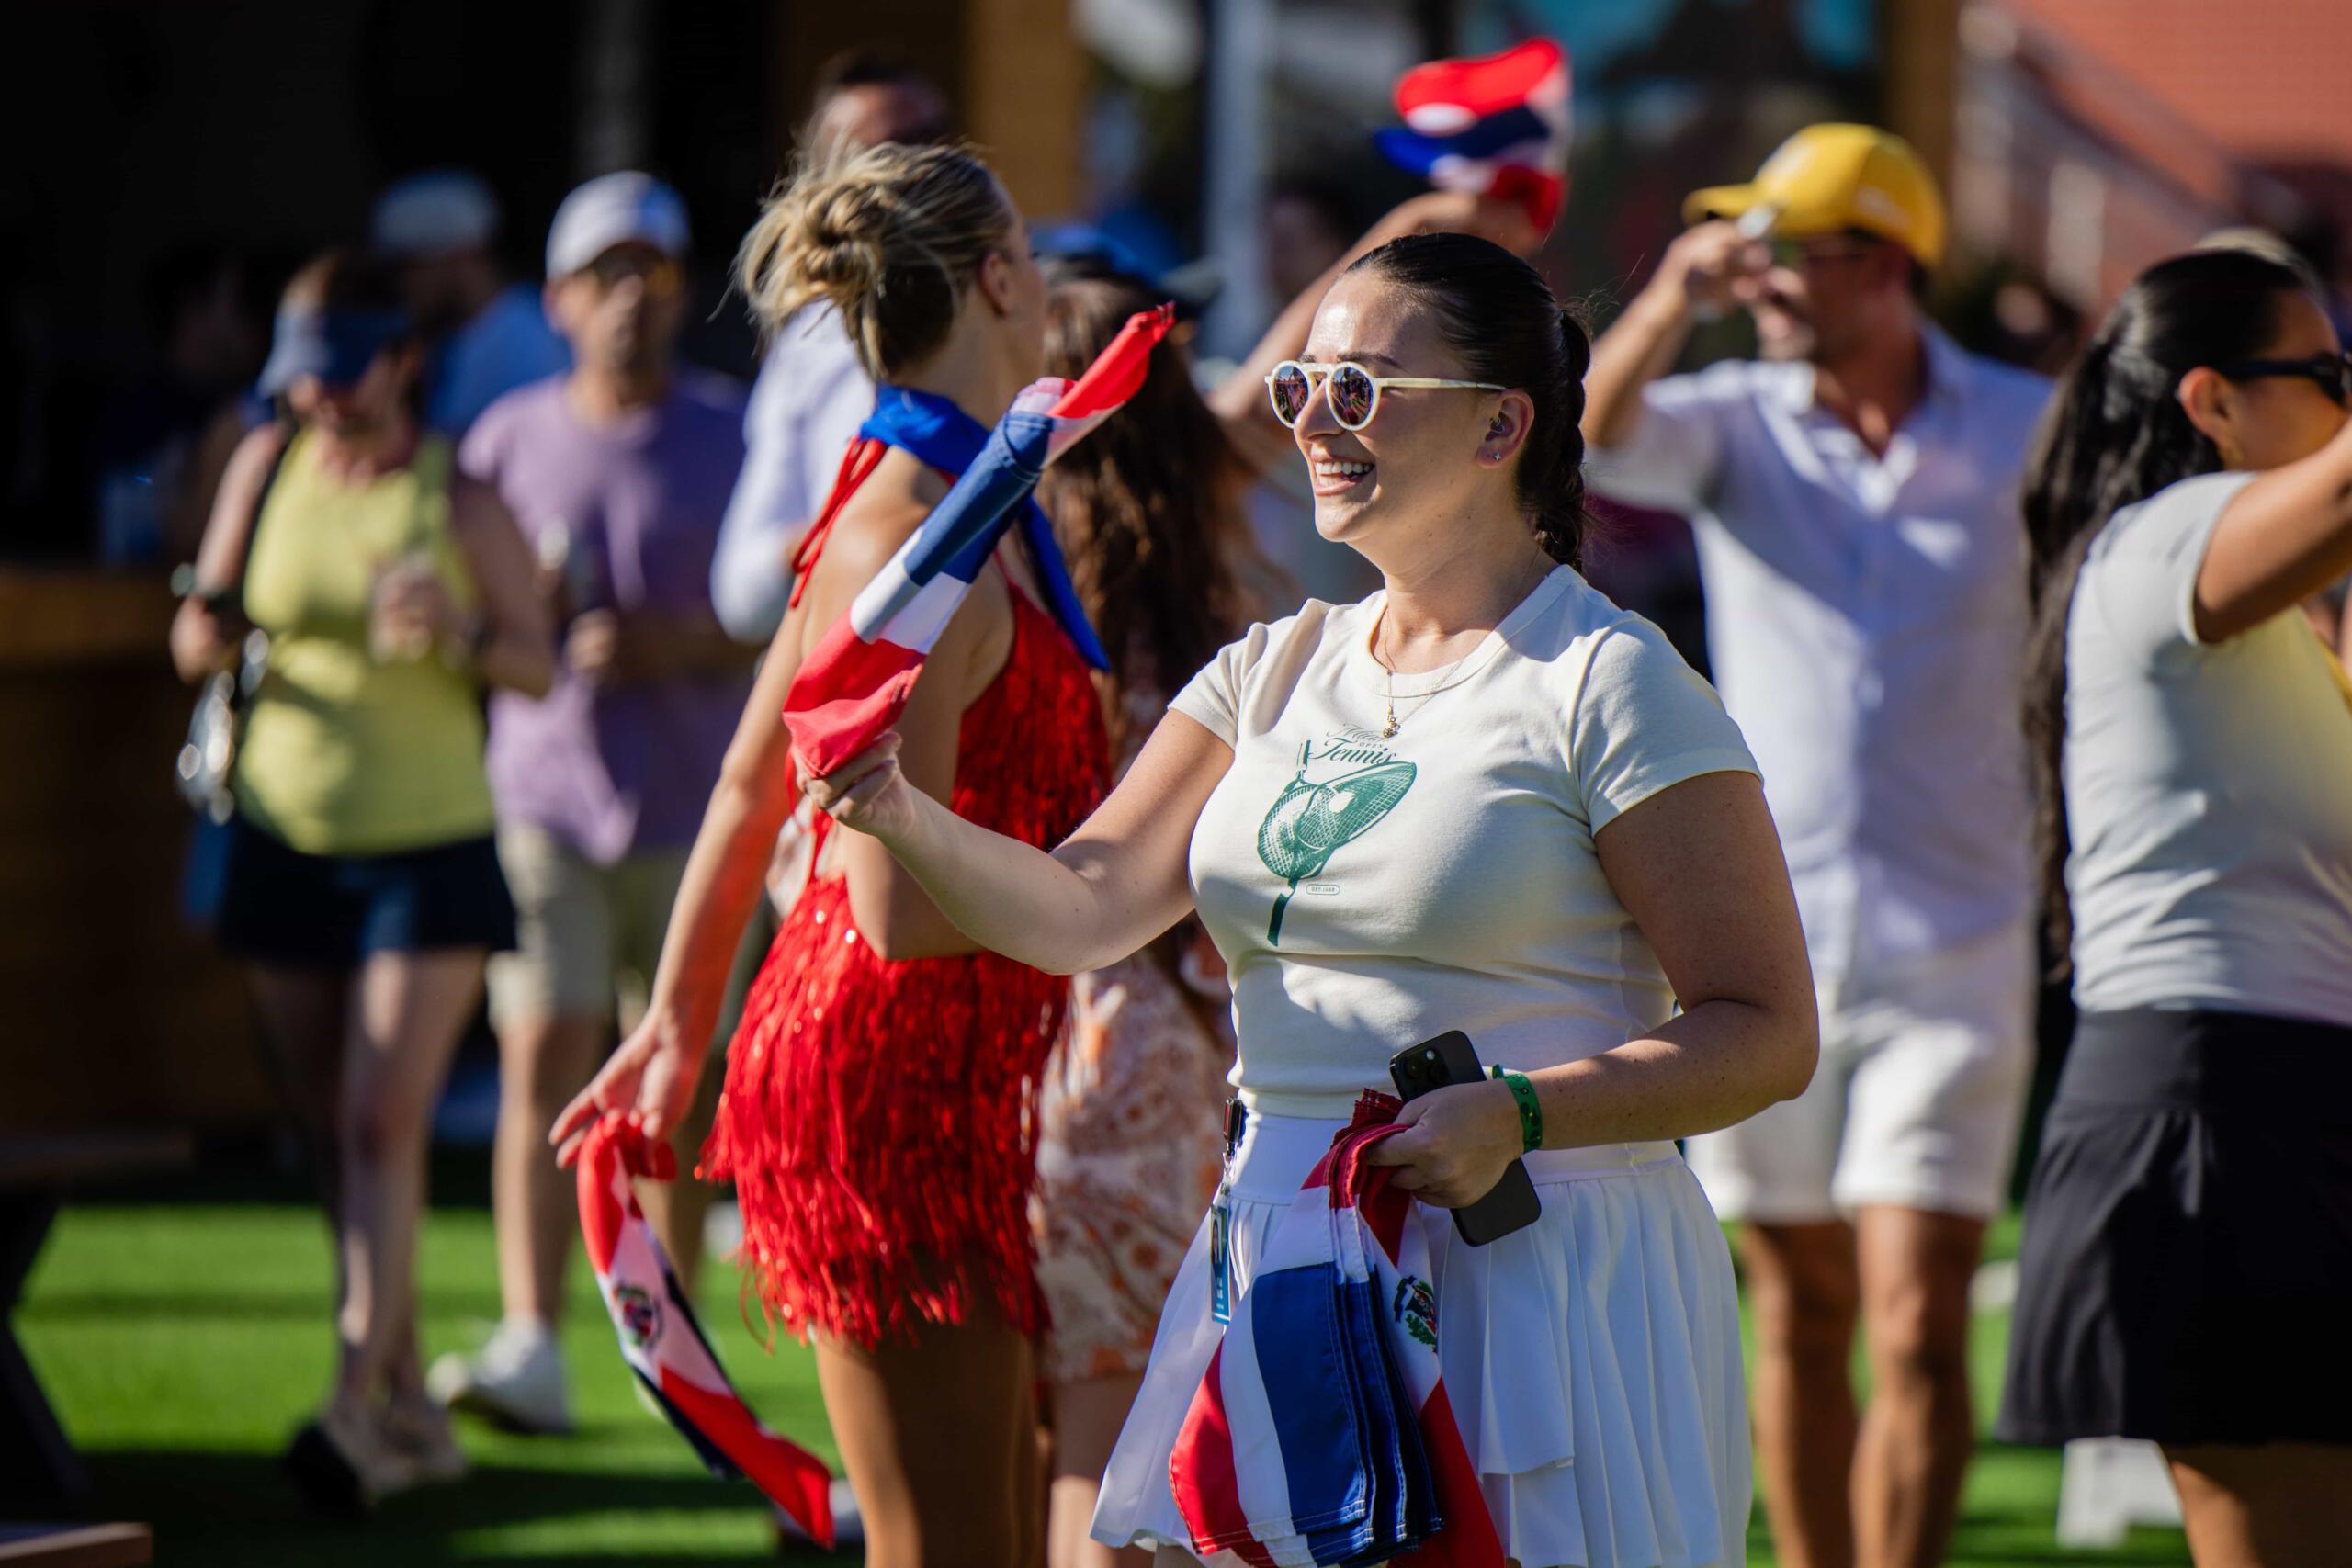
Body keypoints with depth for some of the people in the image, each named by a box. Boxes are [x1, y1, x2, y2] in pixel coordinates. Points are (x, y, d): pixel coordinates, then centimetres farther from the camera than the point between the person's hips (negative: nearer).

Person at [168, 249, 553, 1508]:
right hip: (284, 836, 4)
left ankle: (357, 1403, -16)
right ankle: (410, 1407, 18)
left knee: (383, 1121, -14)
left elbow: (536, 662, -2)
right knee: (333, 1130, 7)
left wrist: (460, 634, -22)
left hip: (429, 845, -4)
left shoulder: (460, 500, -6)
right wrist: (210, 631, -16)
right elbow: (199, 642, 8)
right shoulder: (268, 465, 4)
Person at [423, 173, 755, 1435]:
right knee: (543, 1060, -10)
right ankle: (529, 1343, -16)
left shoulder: (733, 440, 2)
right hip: (547, 796, 1)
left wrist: (681, 646, -16)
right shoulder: (510, 437, 8)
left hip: (692, 809, -1)